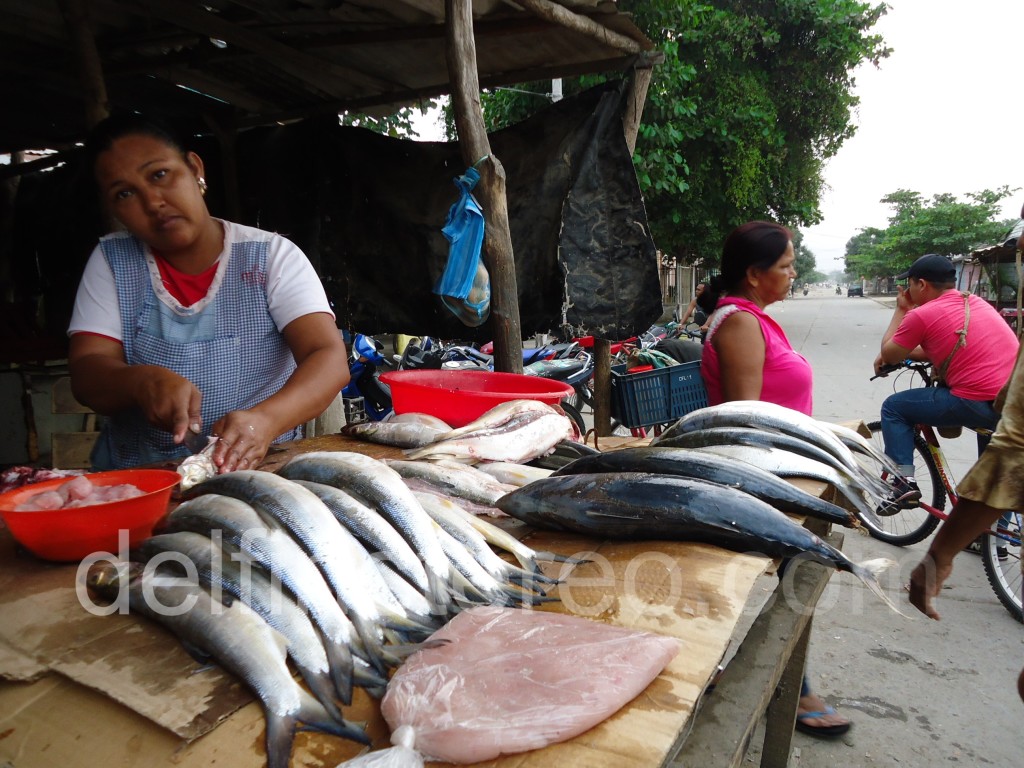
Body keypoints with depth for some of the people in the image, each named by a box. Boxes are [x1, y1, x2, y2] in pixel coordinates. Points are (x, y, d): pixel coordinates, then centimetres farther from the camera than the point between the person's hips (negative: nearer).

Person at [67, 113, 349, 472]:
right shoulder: (111, 261, 2)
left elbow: (331, 360, -15)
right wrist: (142, 381, -26)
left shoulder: (272, 256, -5)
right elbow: (86, 374, -3)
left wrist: (265, 419, -33)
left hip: (260, 471, -4)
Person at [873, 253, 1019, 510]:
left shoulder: (922, 315, -8)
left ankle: (903, 483, 2)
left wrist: (900, 310, 12)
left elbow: (888, 356, 6)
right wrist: (901, 352, 24)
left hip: (979, 404, -8)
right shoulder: (976, 301, 17)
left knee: (893, 408, 8)